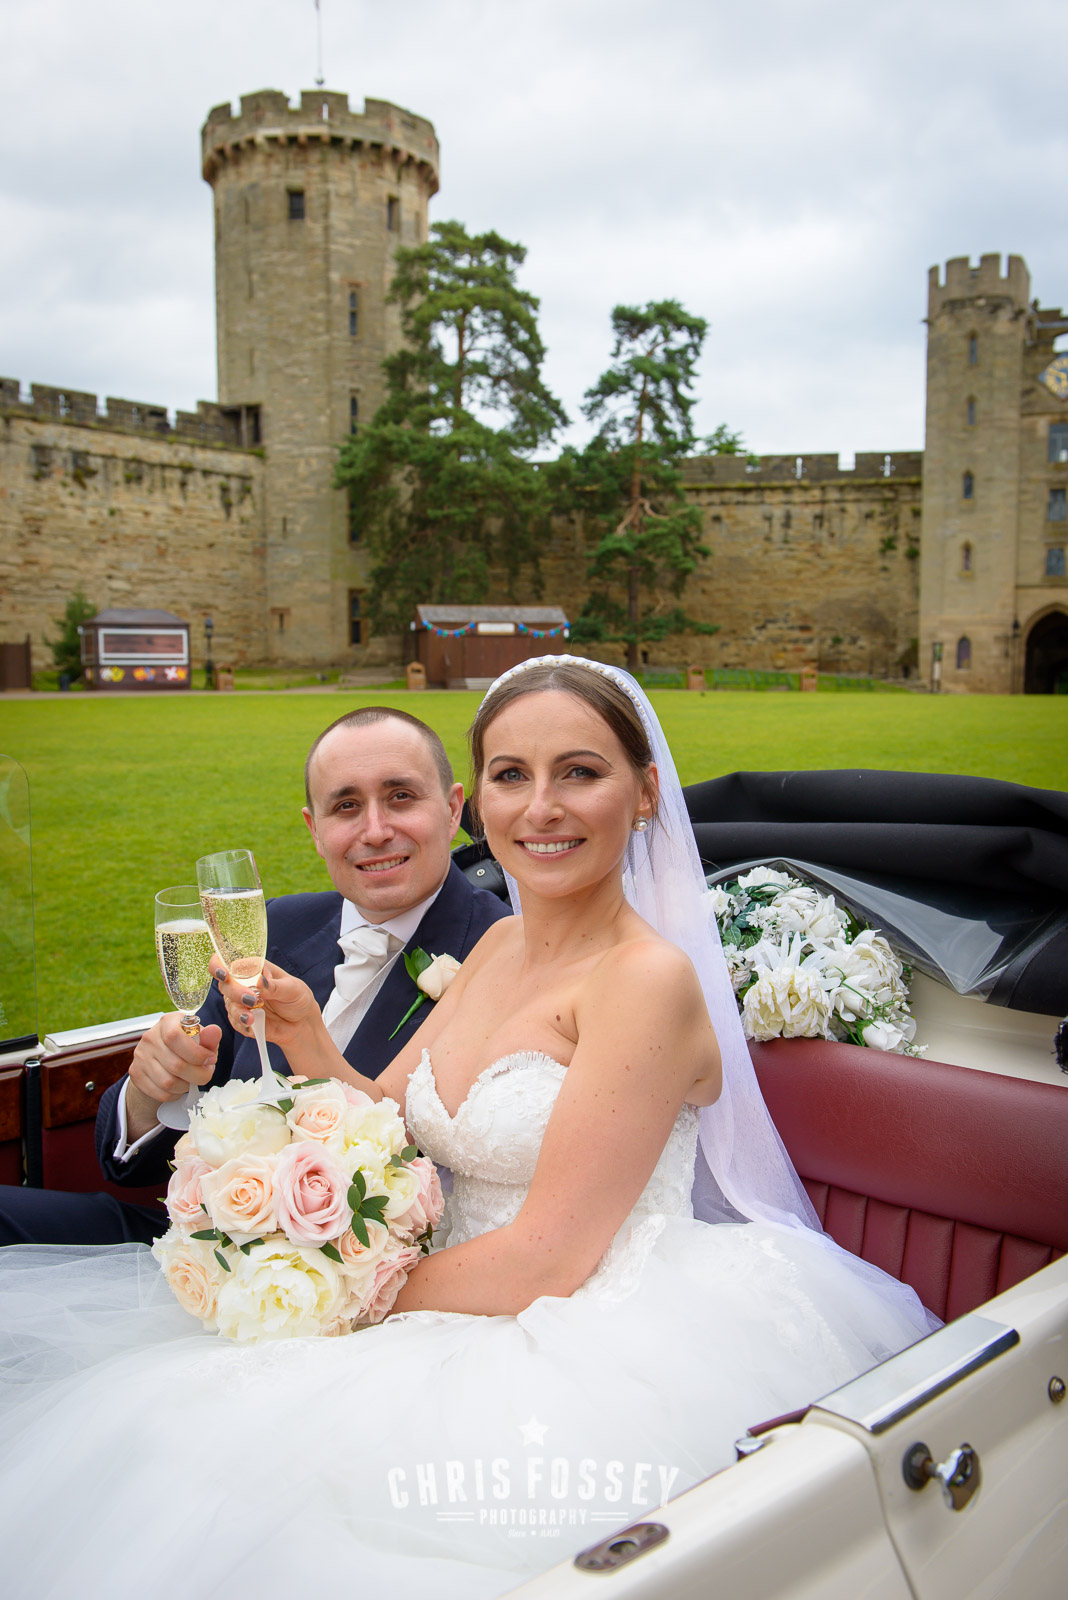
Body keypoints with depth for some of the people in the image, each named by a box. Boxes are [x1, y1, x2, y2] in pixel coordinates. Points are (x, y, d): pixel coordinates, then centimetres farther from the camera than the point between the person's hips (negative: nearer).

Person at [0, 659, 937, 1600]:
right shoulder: (501, 944, 7)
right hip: (479, 1307, 7)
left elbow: (549, 1258, -20)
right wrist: (303, 1037, -11)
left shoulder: (650, 978, -19)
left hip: (598, 1346, -7)